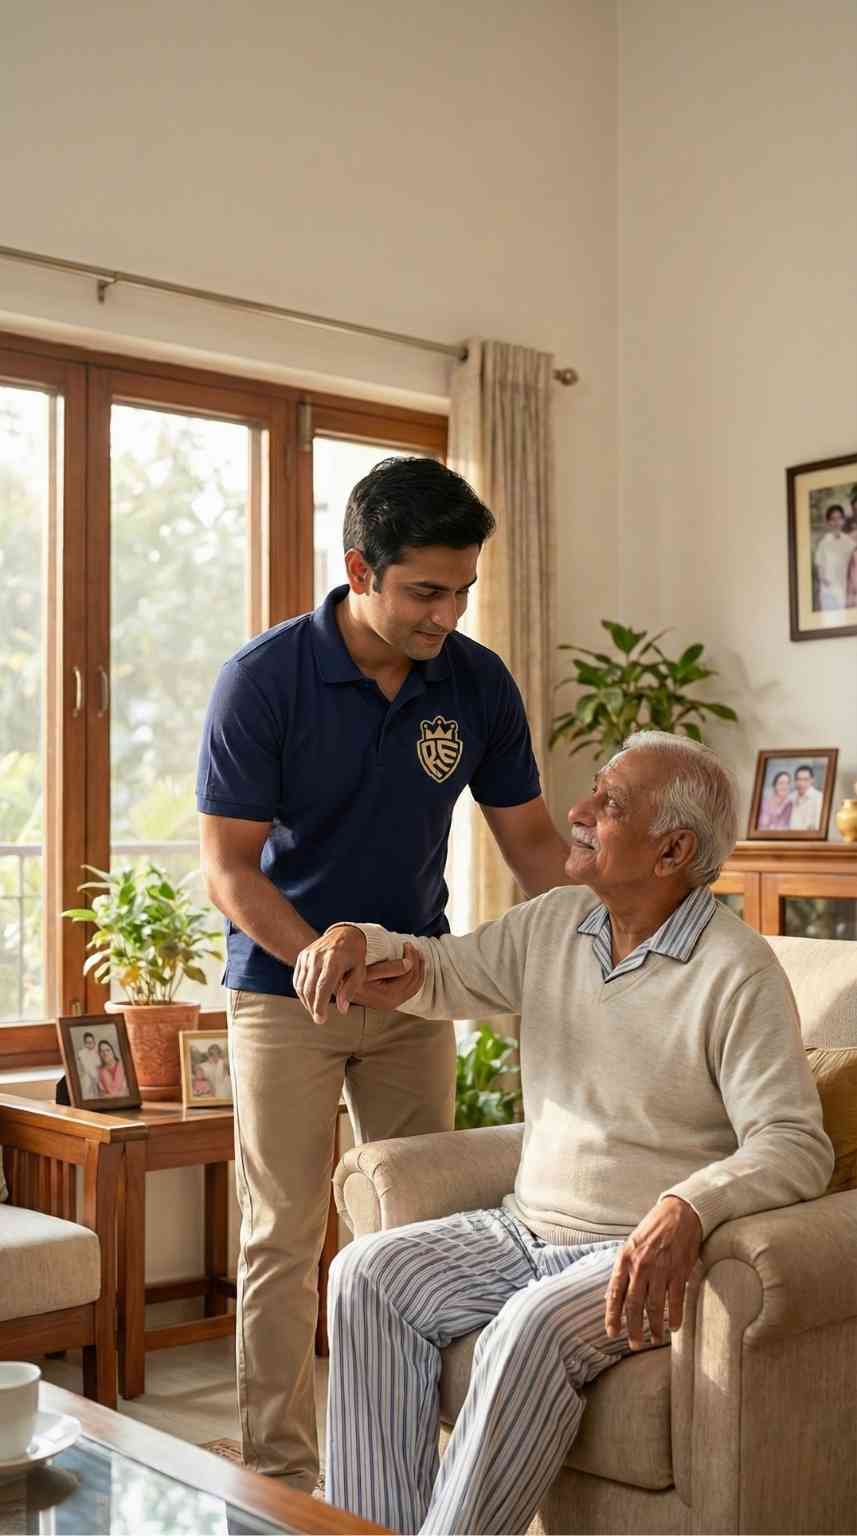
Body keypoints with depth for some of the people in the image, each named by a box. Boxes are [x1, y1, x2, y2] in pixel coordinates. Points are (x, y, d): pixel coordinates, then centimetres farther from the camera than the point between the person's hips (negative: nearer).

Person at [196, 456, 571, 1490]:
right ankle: (280, 1473, 15)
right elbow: (229, 870, -15)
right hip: (285, 988, -3)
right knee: (283, 1238, 2)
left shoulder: (478, 684, -6)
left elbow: (529, 837, 3)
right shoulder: (263, 679, -16)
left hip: (415, 988, 4)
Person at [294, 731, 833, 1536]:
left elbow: (796, 1145, -20)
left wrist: (687, 1211, -38)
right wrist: (356, 938, -3)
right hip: (528, 1229, 7)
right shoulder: (554, 923, 7)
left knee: (534, 1327, -33)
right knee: (366, 1273, -12)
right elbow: (439, 972, 19)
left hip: (641, 1253, -6)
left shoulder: (739, 972, -14)